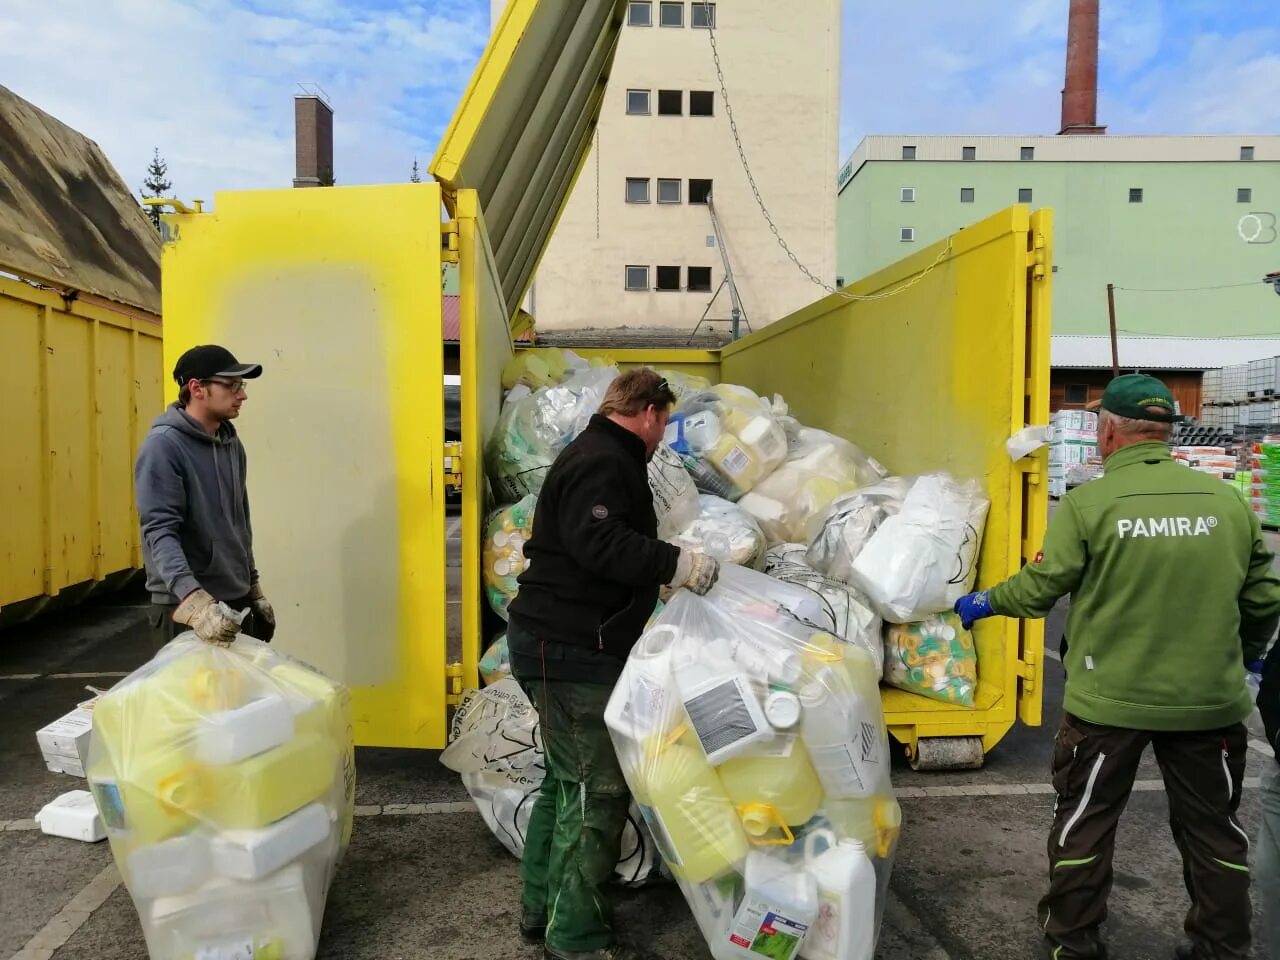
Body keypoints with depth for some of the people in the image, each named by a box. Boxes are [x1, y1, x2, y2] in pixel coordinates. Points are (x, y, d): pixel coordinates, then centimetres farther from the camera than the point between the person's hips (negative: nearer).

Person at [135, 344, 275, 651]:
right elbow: (160, 531, -24)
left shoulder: (232, 444, 9)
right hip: (184, 607, -7)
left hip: (238, 602, 7)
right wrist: (194, 601, -37)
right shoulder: (163, 445, -14)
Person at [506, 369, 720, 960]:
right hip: (571, 650, -11)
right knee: (595, 789, -4)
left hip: (563, 644, 11)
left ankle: (542, 909, 31)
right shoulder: (603, 463, -15)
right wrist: (677, 564, -27)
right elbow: (599, 544, -29)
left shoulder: (597, 456, 20)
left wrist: (669, 567, 25)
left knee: (566, 780, 18)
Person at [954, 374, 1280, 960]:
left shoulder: (1088, 502, -14)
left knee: (1085, 821, 15)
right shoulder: (1229, 501, -3)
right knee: (1213, 828, 21)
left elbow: (1039, 587, -9)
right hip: (1210, 702, 3)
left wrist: (983, 604, 10)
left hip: (1110, 701, -3)